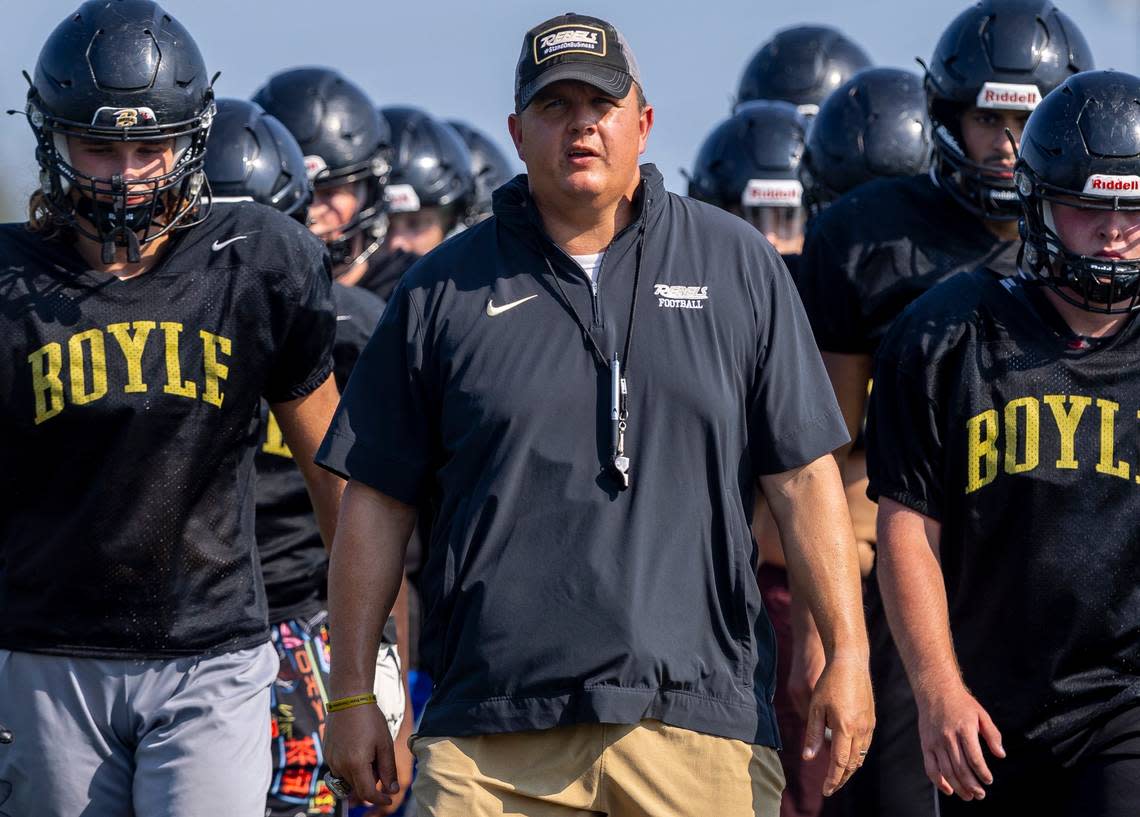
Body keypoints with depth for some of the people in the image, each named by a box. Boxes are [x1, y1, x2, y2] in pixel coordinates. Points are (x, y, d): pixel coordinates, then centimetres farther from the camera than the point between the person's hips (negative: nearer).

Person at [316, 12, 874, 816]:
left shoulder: (738, 266, 10)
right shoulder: (445, 291, 9)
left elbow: (803, 477, 8)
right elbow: (378, 502, 10)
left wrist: (848, 655, 1)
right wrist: (352, 694, 6)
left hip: (698, 715, 0)